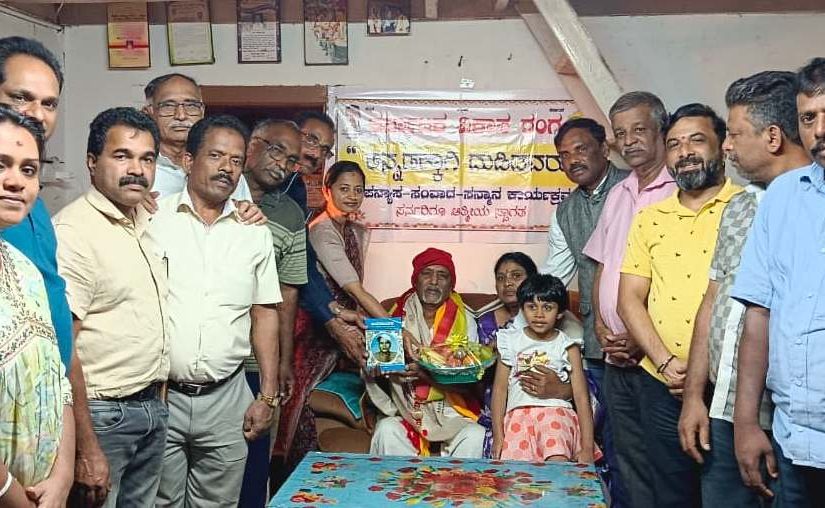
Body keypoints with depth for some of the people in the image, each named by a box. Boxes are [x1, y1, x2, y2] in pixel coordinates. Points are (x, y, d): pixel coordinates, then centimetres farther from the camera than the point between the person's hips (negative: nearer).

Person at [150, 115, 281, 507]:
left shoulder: (255, 233, 7)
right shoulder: (151, 220, -2)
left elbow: (264, 315, 9)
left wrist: (268, 396, 4)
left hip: (226, 398, 2)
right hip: (158, 395, -2)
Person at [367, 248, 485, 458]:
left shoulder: (464, 320, 3)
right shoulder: (399, 314, 4)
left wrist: (426, 374, -23)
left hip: (451, 411, 0)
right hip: (404, 410, 0)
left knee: (475, 436, -28)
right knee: (387, 430, -29)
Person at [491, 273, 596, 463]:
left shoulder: (567, 346, 9)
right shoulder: (511, 341, 13)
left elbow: (581, 396, 4)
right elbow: (500, 389, 11)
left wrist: (587, 447, -4)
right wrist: (498, 436, 1)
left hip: (556, 411, -1)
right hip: (518, 414, 1)